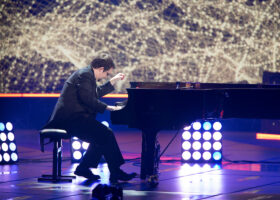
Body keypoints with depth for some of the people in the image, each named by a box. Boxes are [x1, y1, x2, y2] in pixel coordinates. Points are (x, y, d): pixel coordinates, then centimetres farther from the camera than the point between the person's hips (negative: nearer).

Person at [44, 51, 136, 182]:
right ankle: (115, 173, -12)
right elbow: (87, 99, -22)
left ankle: (83, 168, 12)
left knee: (101, 137, 17)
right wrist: (107, 107, -15)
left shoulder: (87, 74, 21)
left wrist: (113, 81, 34)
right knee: (107, 134, -16)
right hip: (72, 118, -11)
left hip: (73, 117, 11)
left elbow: (98, 92, 35)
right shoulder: (85, 74, -12)